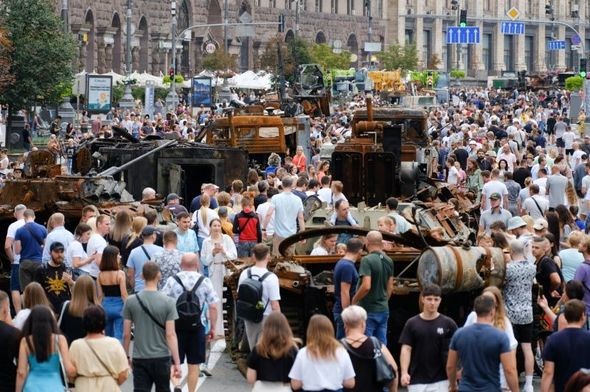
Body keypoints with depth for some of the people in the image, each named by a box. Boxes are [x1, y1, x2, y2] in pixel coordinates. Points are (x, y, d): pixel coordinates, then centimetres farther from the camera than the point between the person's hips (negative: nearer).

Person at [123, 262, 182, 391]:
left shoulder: (131, 301, -4)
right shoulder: (168, 302, -8)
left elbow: (126, 334, -1)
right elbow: (170, 334, -12)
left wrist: (126, 356, 12)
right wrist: (177, 362, -9)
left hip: (139, 359, 1)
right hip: (162, 358, 0)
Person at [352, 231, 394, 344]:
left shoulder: (367, 260, -16)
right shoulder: (388, 261, 7)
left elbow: (366, 286, -25)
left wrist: (354, 301, -11)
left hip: (368, 311, -7)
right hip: (383, 310, 7)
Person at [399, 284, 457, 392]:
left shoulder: (448, 324, 0)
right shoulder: (412, 324, 1)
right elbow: (406, 349, -1)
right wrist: (404, 372, -14)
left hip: (440, 380, 0)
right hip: (417, 380, 1)